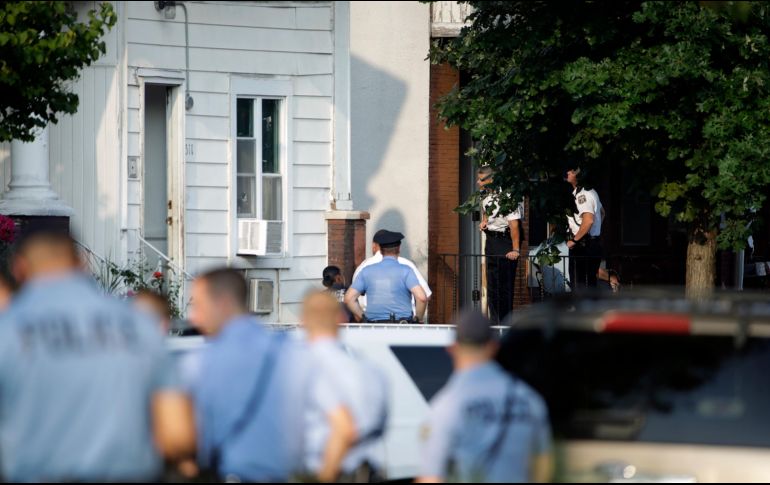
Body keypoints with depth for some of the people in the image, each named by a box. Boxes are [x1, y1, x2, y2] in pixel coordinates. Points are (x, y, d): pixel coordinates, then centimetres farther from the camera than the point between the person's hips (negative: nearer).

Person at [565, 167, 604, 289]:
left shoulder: (582, 194, -17)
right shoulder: (590, 191, 15)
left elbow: (588, 220, -28)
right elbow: (602, 212, 29)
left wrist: (574, 240, -19)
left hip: (583, 246, -10)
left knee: (580, 287, -9)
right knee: (589, 285, 12)